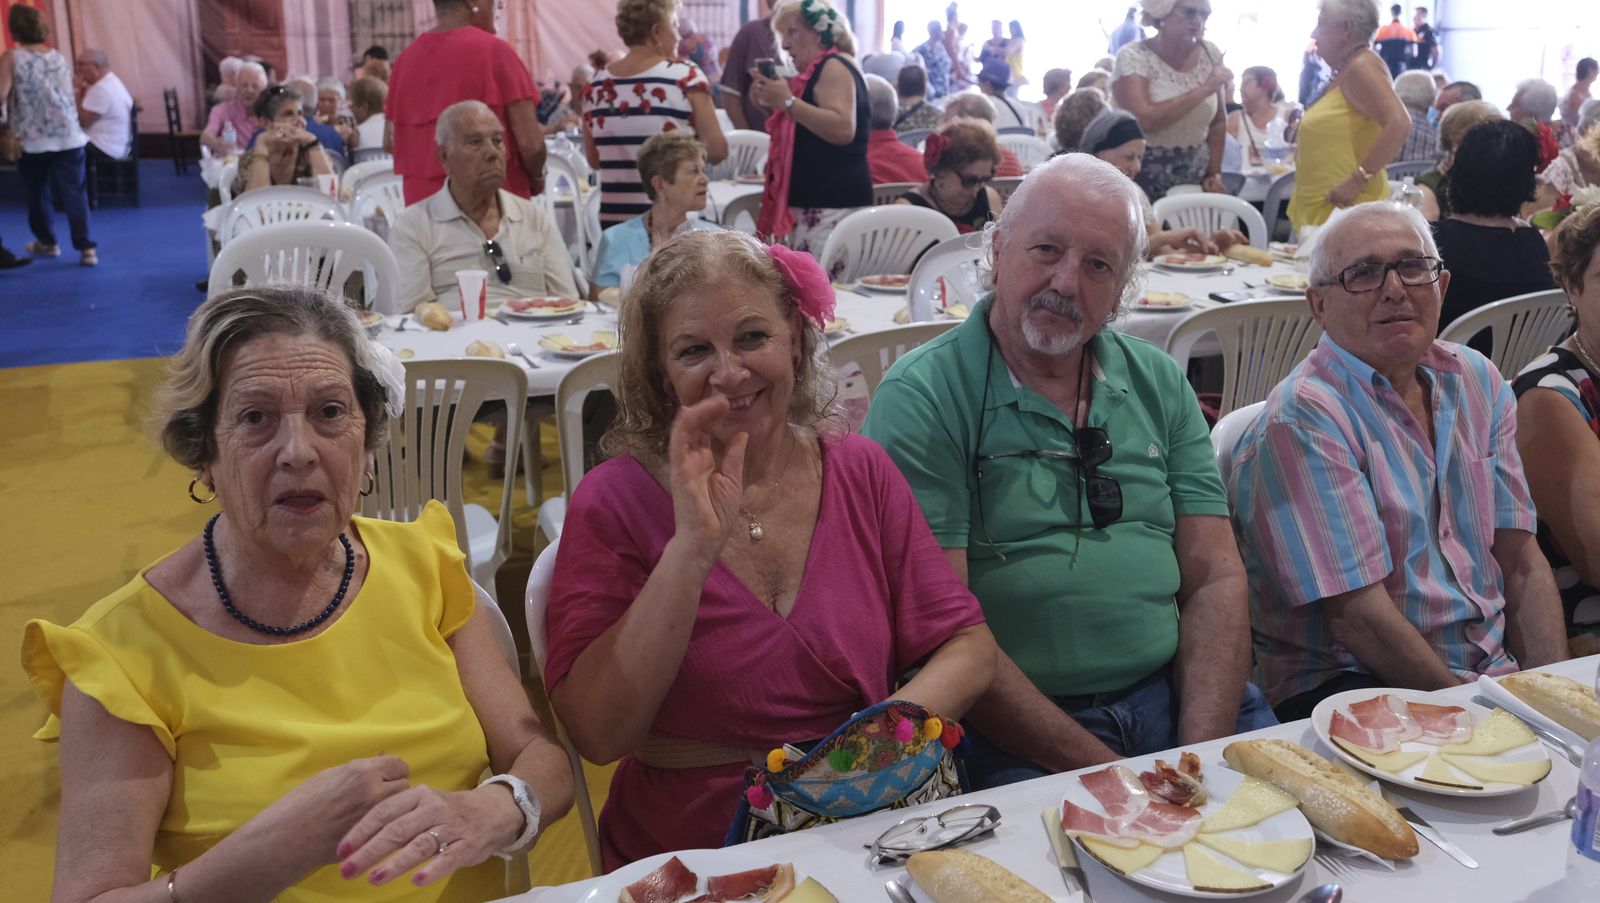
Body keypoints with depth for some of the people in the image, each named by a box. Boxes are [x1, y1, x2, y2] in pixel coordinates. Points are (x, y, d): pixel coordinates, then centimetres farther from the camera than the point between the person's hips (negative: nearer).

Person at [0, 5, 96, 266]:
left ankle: (47, 242, 28)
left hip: (34, 140, -2)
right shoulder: (60, 58, 9)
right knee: (74, 193, 1)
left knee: (37, 193, 16)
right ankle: (86, 248, -7)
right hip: (68, 136, 3)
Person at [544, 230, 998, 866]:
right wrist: (693, 547, -22)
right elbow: (596, 734, -14)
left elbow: (969, 647, 3)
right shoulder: (614, 502, -5)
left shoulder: (861, 473, 3)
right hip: (686, 857, -3)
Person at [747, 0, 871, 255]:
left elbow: (842, 129, -24)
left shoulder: (834, 66, -9)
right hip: (813, 200, 10)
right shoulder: (817, 69, 21)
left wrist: (788, 101, -21)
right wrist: (773, 106, 14)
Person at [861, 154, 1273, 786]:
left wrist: (1200, 755, -8)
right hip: (1014, 731, -4)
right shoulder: (921, 399, -6)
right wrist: (1101, 772, -16)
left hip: (1176, 693, 5)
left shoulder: (1160, 386, 11)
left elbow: (1214, 577, 7)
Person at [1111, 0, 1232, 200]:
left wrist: (1215, 174, 5)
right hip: (1143, 184, -4)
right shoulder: (1134, 57, -11)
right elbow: (1144, 121, -26)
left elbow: (1217, 122, 12)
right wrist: (1204, 90, -24)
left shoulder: (1210, 54, 3)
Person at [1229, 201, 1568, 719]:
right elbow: (1356, 617, -18)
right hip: (1347, 685, -7)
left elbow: (1522, 561, 9)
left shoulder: (1477, 381, 10)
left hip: (1496, 671, 7)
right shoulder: (1301, 420, -14)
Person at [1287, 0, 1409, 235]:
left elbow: (1399, 124, -24)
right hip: (1321, 210, 10)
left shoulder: (1361, 66, -12)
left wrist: (1358, 180, -24)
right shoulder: (1343, 73, 17)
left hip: (1346, 211, -10)